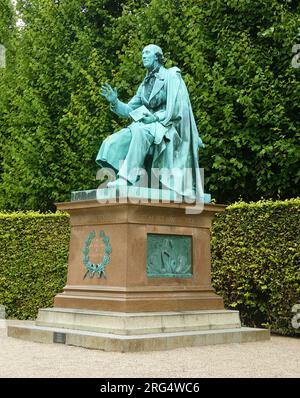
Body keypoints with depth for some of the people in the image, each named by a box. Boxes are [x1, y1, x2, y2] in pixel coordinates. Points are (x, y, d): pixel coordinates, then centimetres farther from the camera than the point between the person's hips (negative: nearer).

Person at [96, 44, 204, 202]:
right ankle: (120, 178, -29)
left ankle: (127, 178, -44)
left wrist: (156, 117, -22)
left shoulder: (171, 76, 1)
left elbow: (175, 109, -10)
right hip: (146, 126, 7)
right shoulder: (144, 84, 19)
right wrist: (115, 102, -2)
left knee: (140, 131, -39)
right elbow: (129, 110, 16)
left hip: (168, 126, -7)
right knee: (112, 142, -16)